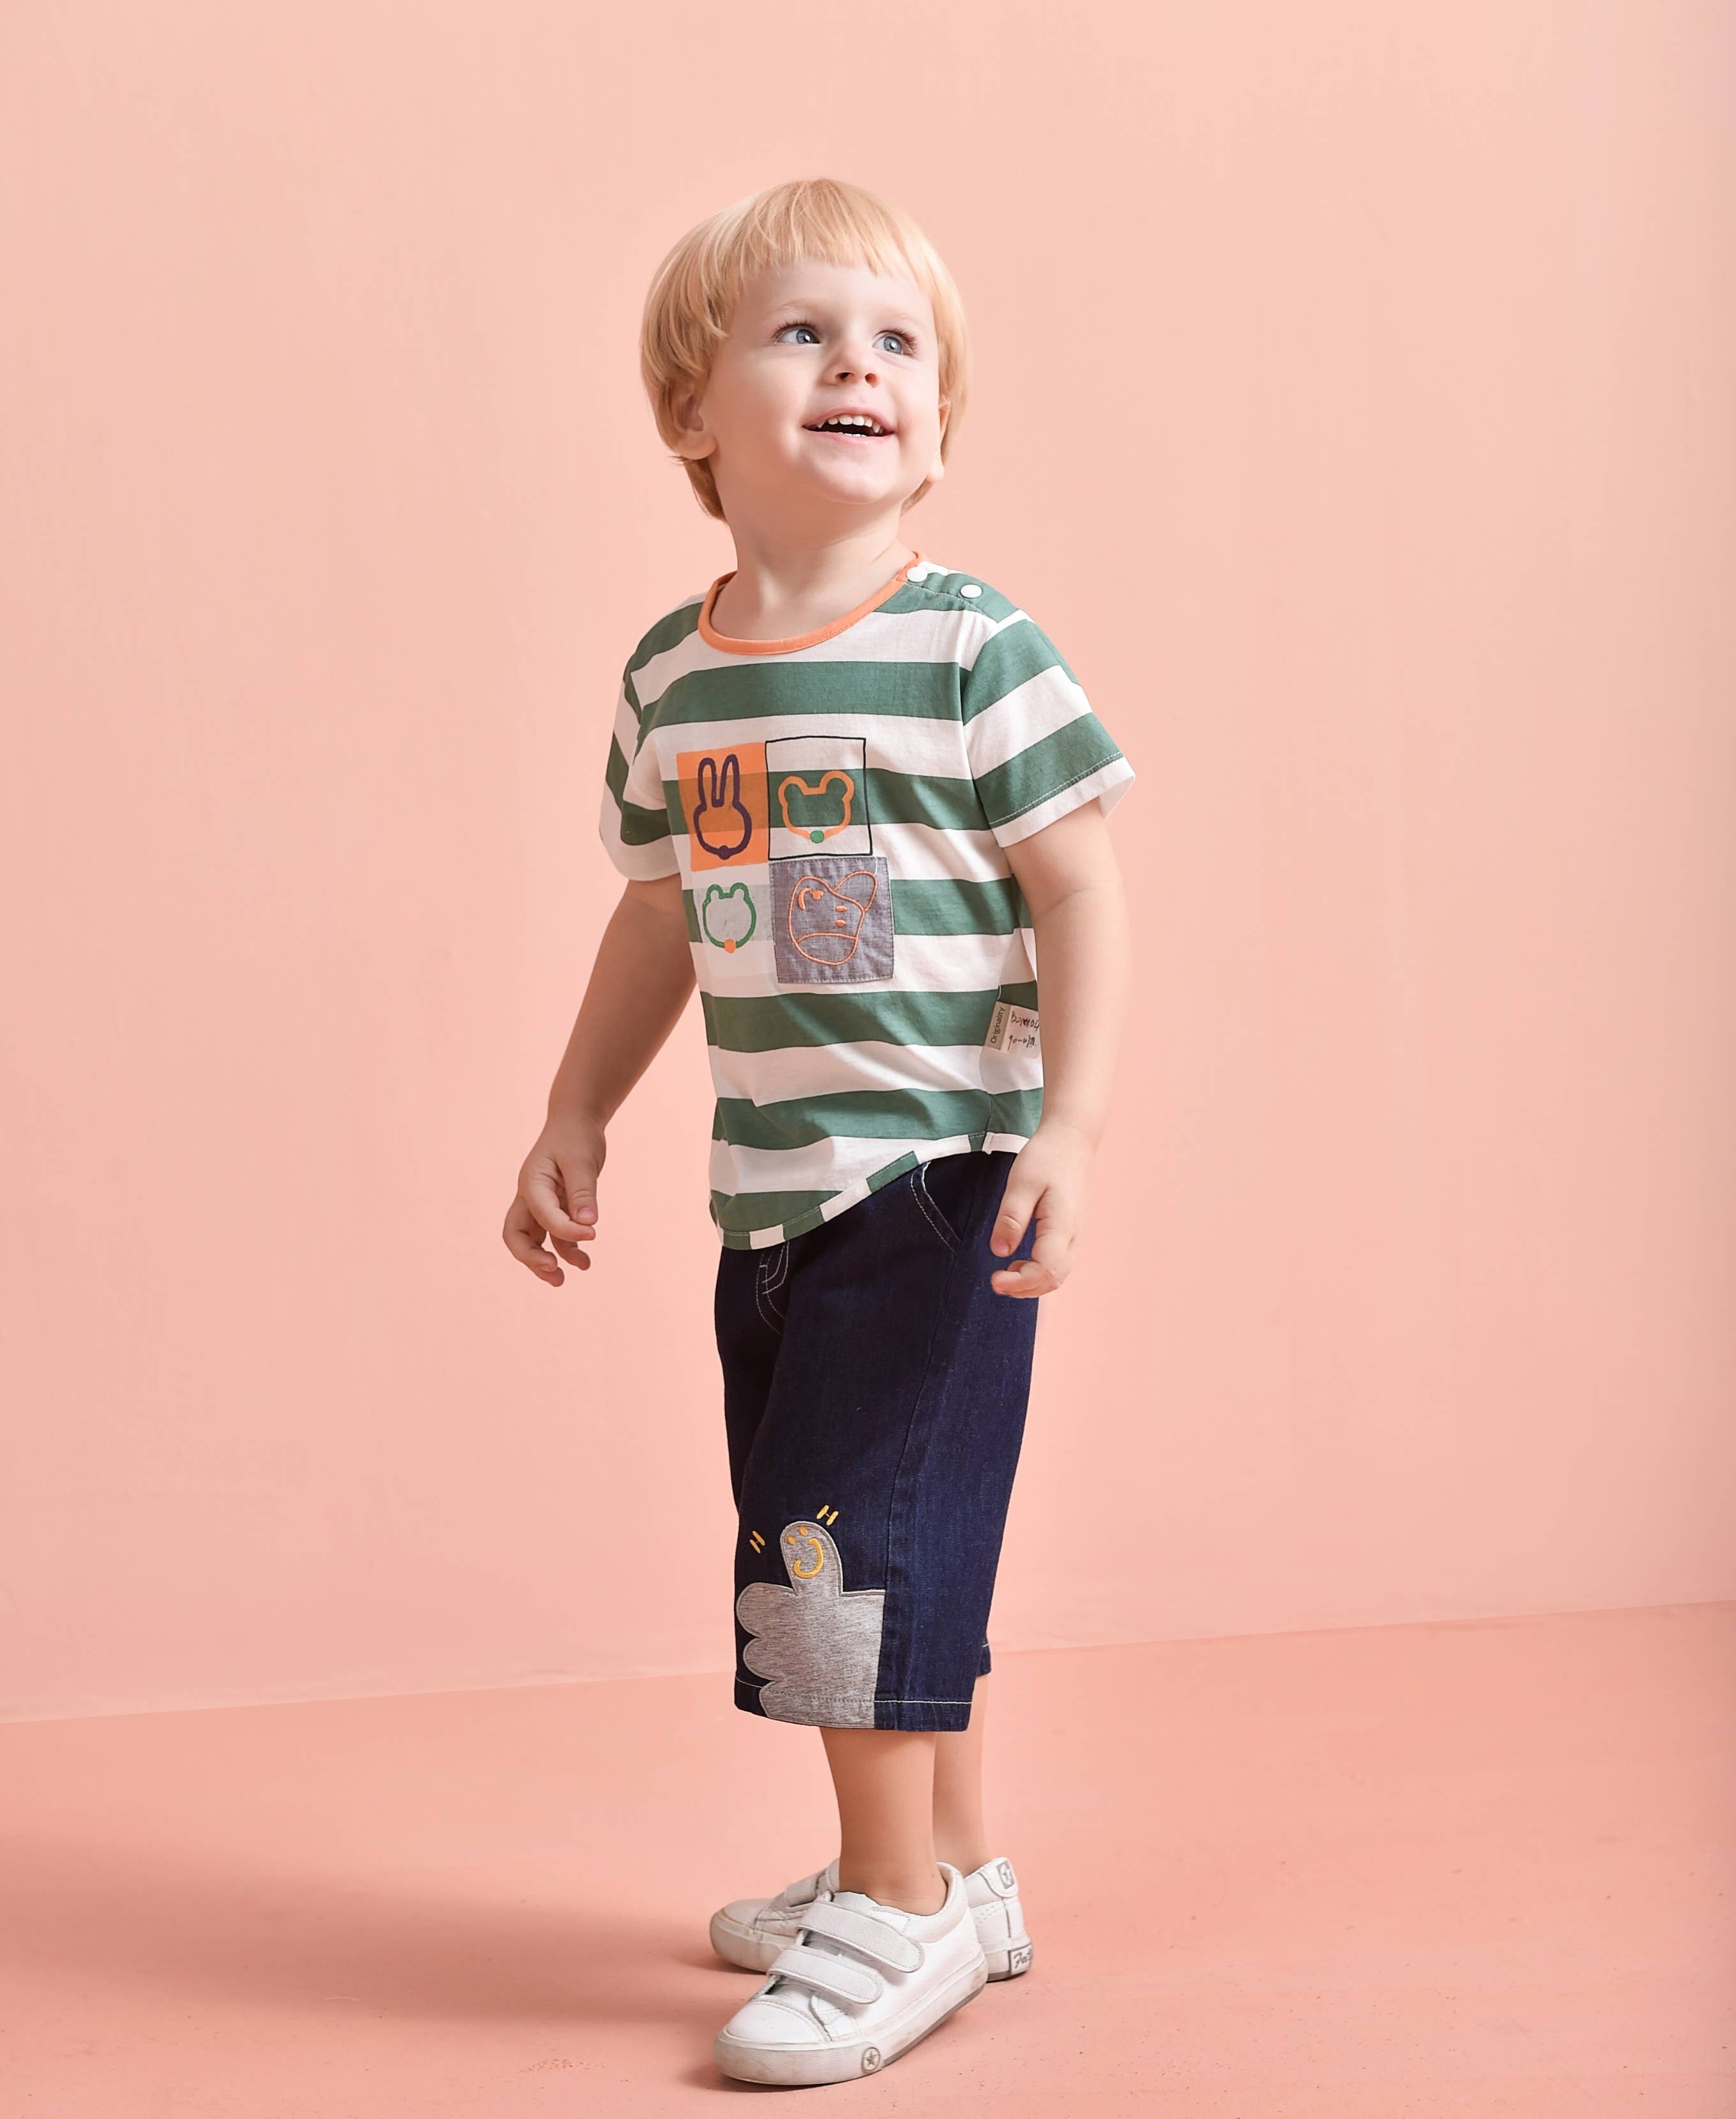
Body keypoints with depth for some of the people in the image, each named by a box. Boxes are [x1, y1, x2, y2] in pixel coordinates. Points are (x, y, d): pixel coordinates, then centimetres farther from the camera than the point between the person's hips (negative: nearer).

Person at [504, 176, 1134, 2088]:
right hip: (768, 1188, 7)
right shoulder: (668, 680, 7)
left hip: (937, 1175, -6)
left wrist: (1068, 1130, -16)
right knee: (853, 1541, 14)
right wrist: (573, 1122, 18)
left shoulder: (976, 653, -9)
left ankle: (903, 1910, 7)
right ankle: (948, 1872, 30)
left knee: (857, 1518, -8)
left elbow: (1080, 898, -8)